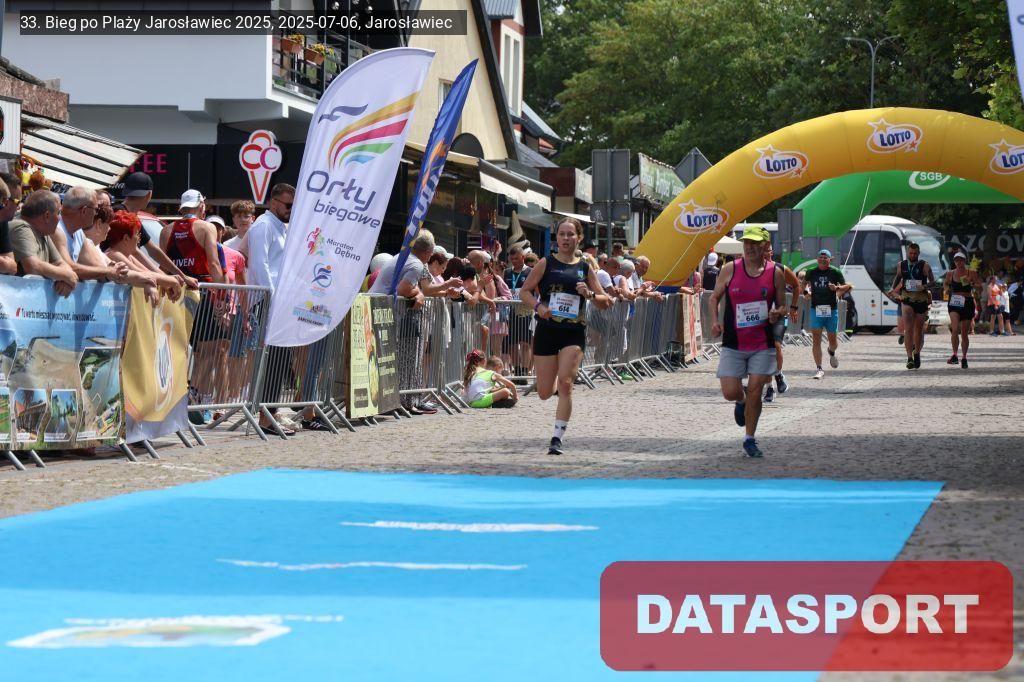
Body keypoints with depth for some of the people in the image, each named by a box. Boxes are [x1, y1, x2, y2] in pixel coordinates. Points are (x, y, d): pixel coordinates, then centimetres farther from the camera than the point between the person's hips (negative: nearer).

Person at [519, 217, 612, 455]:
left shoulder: (585, 268, 7)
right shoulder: (546, 264, 2)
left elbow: (605, 302, 10)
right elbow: (524, 291, 3)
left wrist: (590, 294, -11)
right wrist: (538, 306, -16)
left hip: (574, 331, 0)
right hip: (547, 329, 0)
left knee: (565, 384, -15)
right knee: (545, 392, 4)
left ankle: (558, 438, -11)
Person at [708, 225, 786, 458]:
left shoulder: (775, 273, -2)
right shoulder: (729, 270, -3)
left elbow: (782, 307, 7)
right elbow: (715, 297, 10)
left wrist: (777, 314, -16)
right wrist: (715, 321, -7)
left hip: (763, 345, 0)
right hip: (733, 345, 0)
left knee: (754, 391, -3)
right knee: (730, 392, -6)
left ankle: (750, 440, 13)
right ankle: (741, 401, 32)